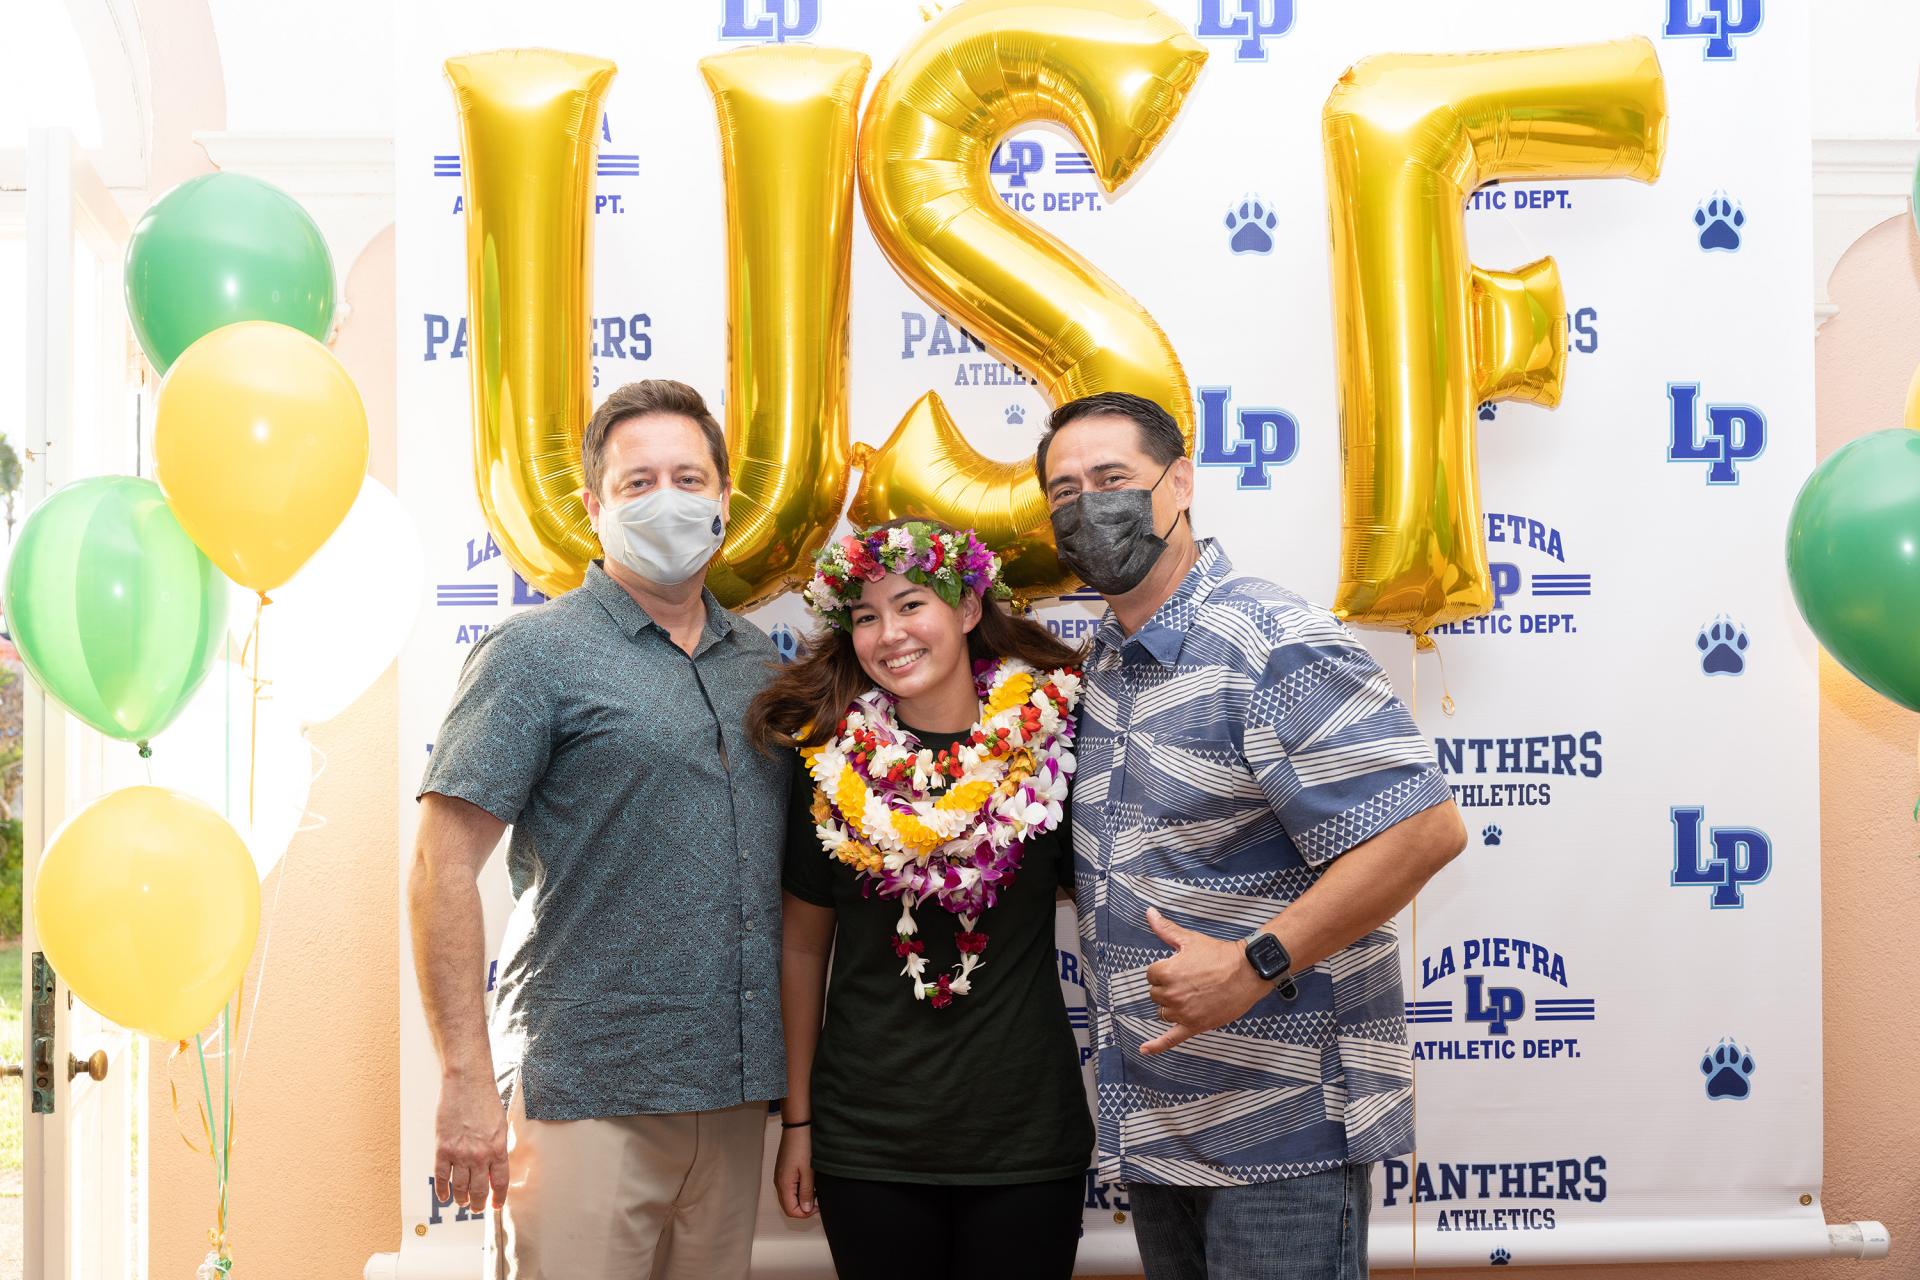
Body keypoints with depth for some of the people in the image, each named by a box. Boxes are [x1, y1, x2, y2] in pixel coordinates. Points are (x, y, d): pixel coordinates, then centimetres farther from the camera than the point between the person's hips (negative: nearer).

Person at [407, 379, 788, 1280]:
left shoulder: (761, 665, 12)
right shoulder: (538, 651, -5)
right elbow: (442, 868, -10)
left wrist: (797, 1095, 13)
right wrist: (467, 1081, -16)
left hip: (734, 1091, 6)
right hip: (586, 1097, -5)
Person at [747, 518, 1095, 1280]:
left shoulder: (1052, 738, -5)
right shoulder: (831, 763, -4)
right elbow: (802, 945, 4)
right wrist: (796, 1121, 6)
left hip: (1027, 1136, 0)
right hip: (866, 1142, 1)